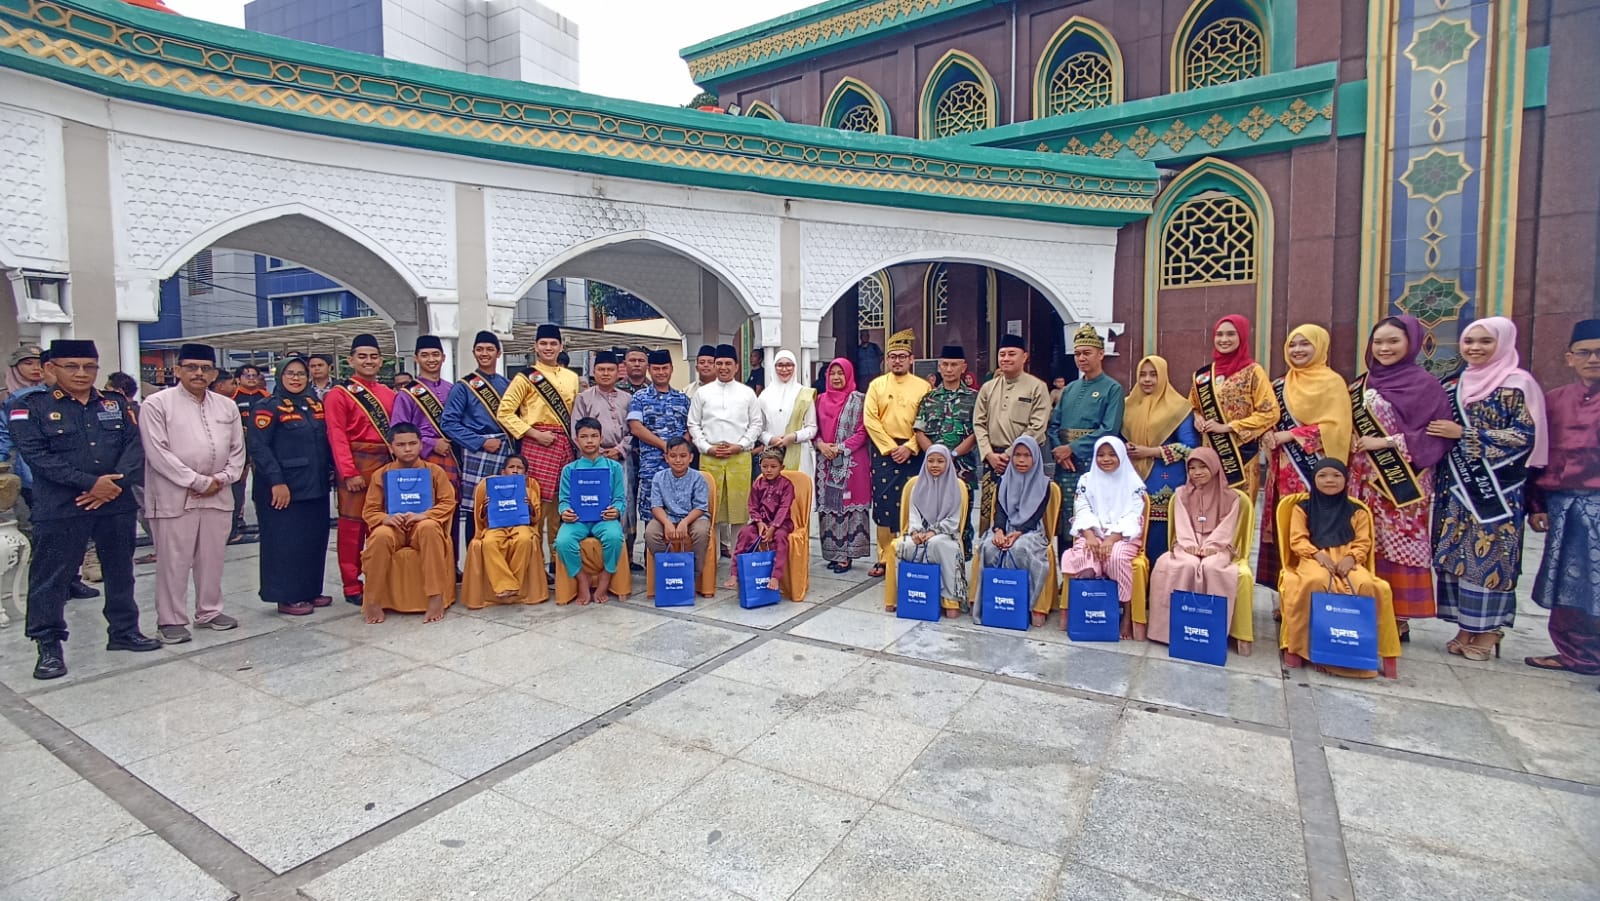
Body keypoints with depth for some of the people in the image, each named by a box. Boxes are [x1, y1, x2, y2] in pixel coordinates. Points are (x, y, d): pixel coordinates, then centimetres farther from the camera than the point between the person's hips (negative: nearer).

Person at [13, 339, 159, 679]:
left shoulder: (116, 405, 8)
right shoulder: (32, 408, -1)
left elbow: (134, 446, 1)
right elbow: (37, 455, -11)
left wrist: (116, 483, -14)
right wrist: (90, 482, -19)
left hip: (116, 504, 3)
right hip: (59, 509, -3)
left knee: (120, 571, 13)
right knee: (51, 577, 3)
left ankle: (124, 631, 26)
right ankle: (49, 645, 15)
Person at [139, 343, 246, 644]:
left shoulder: (226, 406, 10)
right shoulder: (158, 404, -4)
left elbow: (237, 449, 11)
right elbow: (158, 452, -10)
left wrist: (221, 479, -4)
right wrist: (199, 482, -13)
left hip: (217, 495, 4)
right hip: (174, 497, -4)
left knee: (212, 557, 12)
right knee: (173, 561, 2)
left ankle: (209, 611, 25)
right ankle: (171, 620, 14)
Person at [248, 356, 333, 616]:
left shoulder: (316, 405, 13)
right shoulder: (268, 407, -6)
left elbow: (325, 443, 19)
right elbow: (258, 446, -14)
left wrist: (334, 469, 9)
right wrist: (276, 481, -19)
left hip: (315, 487, 7)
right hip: (284, 489, -6)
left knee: (315, 541, 11)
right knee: (285, 543, 0)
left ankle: (310, 590, 22)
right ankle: (287, 597, 8)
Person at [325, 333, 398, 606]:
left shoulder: (388, 394, 13)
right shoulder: (339, 395, -3)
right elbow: (337, 437, -10)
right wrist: (349, 473, -17)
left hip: (387, 463, 5)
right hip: (356, 464, -5)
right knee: (353, 525, 1)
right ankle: (352, 587, 10)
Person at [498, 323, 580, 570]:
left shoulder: (572, 377, 15)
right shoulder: (526, 377, -1)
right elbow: (504, 413, -6)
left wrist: (576, 438, 6)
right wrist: (534, 434, -12)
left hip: (565, 444, 5)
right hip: (537, 445, -5)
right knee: (537, 503, -5)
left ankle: (558, 559, 18)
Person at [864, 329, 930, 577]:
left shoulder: (923, 386, 5)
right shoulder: (876, 385, 6)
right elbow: (870, 419, -2)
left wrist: (909, 447, -11)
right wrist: (890, 447, -8)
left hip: (913, 452, 0)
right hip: (883, 451, 1)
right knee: (883, 505, 1)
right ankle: (885, 558, 10)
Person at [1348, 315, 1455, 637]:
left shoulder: (1425, 384, -3)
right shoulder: (1362, 384, 13)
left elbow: (1438, 435, -9)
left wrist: (1387, 442, -15)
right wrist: (1354, 447, 2)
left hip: (1402, 483, -5)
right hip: (1365, 481, 5)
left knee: (1398, 547, -2)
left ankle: (1399, 618, 8)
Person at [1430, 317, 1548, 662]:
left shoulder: (1517, 384, -5)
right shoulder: (1453, 385, 12)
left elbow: (1525, 436, -13)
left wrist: (1464, 435, -16)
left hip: (1496, 490, -6)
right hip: (1455, 487, 6)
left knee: (1489, 554, -2)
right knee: (1455, 553, 7)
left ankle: (1488, 631, 9)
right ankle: (1465, 628, 16)